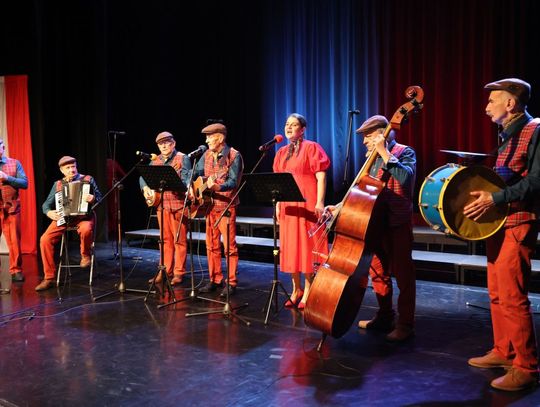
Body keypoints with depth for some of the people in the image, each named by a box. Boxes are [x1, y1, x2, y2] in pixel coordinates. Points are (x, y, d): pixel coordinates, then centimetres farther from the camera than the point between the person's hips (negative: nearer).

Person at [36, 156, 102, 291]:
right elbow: (46, 204, 13)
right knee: (45, 239, -19)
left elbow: (99, 197, 0)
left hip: (83, 216, -3)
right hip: (62, 218, 3)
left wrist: (93, 198, -23)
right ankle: (49, 278, -7)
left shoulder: (88, 179, 5)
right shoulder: (58, 184, 13)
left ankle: (85, 255, -5)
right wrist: (49, 213, -9)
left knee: (86, 230, -39)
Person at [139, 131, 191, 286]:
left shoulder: (182, 158, -2)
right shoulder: (155, 161, 13)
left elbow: (186, 179, -13)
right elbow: (143, 176, 11)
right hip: (161, 203, 5)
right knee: (165, 239, 11)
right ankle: (166, 271, 19)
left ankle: (179, 272, 5)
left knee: (179, 239, -1)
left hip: (178, 204, -5)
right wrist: (145, 188, -9)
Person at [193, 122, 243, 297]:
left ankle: (232, 283, 2)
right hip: (209, 204, 7)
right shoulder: (206, 155, 11)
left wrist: (217, 187, -34)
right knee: (212, 245, 11)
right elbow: (195, 174, 12)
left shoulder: (234, 156, -9)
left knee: (229, 245, -5)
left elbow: (234, 182, -18)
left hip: (226, 205, -7)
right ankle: (215, 280, 21)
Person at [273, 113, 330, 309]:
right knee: (290, 247, 9)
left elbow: (321, 177, -9)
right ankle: (296, 289, 21)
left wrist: (320, 202, -17)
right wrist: (278, 204, 13)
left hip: (307, 204, -6)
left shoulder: (311, 147, -3)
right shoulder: (282, 152, 15)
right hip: (287, 205, 6)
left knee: (307, 247, -2)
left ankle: (308, 291, 8)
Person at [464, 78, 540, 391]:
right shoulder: (508, 135, 18)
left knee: (512, 297, -7)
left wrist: (494, 199, -22)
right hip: (498, 223, 9)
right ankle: (503, 352, 25)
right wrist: (479, 189, 10)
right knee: (497, 294, 13)